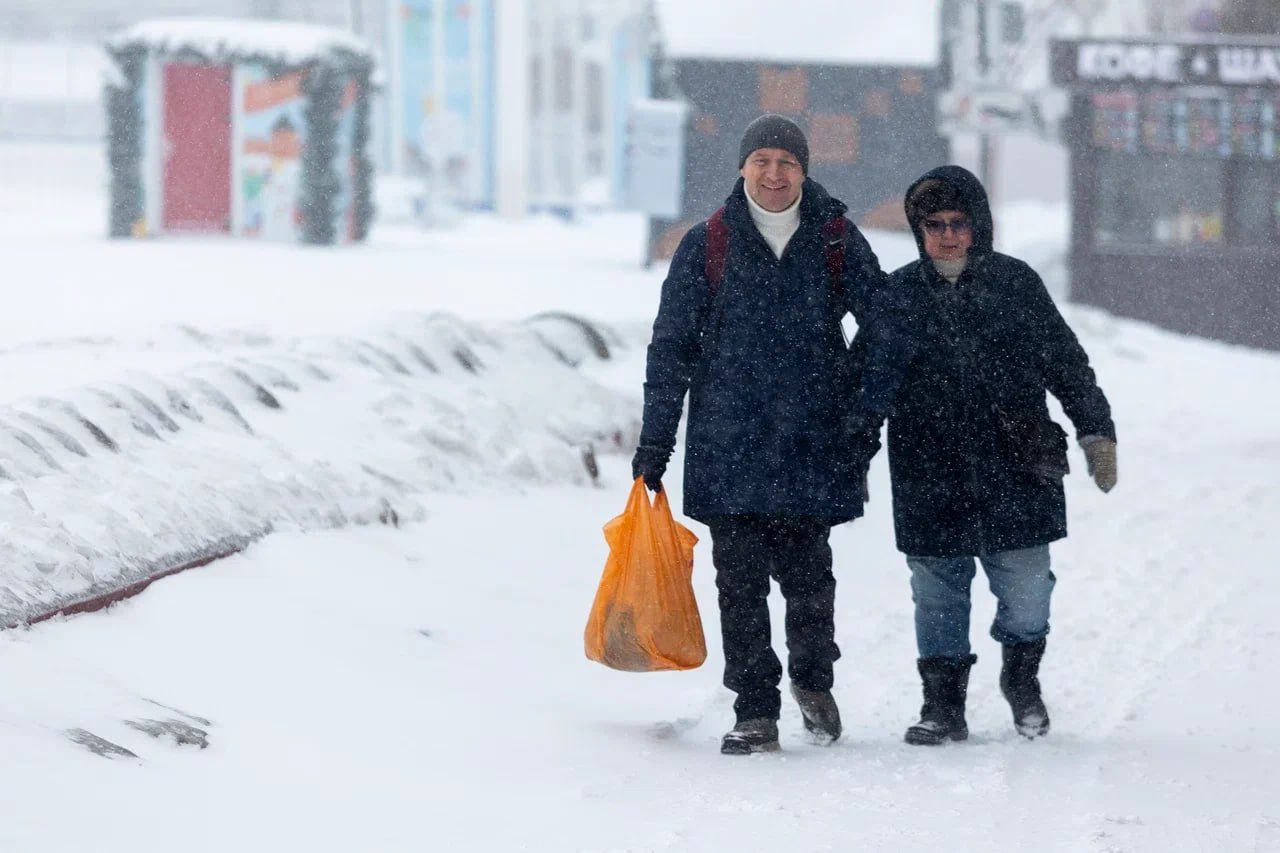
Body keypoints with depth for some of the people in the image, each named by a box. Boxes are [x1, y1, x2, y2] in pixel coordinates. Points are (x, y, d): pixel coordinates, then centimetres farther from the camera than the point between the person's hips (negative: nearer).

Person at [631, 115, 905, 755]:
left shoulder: (836, 241, 4)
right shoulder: (706, 246, 4)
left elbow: (884, 329, 10)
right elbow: (671, 347, 6)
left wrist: (866, 420, 3)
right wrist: (655, 442, 3)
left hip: (814, 442, 0)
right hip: (728, 443, 0)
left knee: (806, 572, 3)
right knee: (740, 582, -1)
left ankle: (813, 678, 29)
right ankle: (755, 713, 5)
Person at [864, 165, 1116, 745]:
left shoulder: (1016, 284, 4)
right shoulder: (897, 295, 5)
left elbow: (1068, 364, 11)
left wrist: (1097, 434, 6)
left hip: (1014, 475, -1)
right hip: (929, 481, 1)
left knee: (1025, 588, -1)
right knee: (937, 594, 4)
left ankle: (1021, 674, 26)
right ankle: (943, 703, 17)